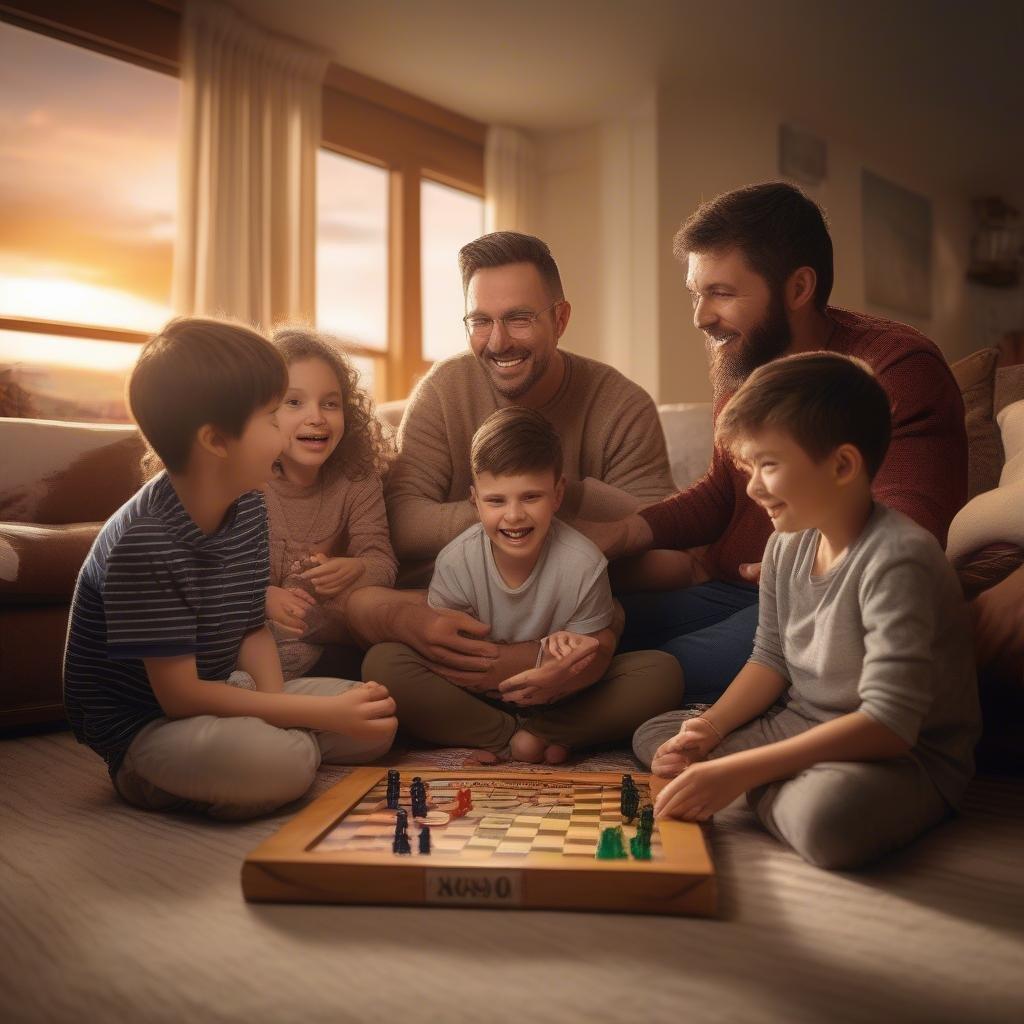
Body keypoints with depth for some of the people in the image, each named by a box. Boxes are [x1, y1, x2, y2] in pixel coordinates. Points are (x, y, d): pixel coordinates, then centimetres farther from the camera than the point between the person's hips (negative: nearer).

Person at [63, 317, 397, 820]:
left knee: (377, 723, -1)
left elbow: (252, 629, 4)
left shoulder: (247, 508, -3)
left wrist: (274, 702, -17)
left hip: (218, 695, 7)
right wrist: (324, 713, -27)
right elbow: (179, 696, -25)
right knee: (280, 761, -35)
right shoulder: (144, 543, -28)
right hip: (143, 730, -7)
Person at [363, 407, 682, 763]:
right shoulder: (456, 562, -17)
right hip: (478, 695, 0)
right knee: (382, 662, -25)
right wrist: (538, 653, -30)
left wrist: (562, 678, -37)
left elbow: (599, 647, -12)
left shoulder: (584, 563, -18)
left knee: (664, 673, -21)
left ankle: (531, 736, -20)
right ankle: (523, 739, -18)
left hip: (557, 700, 0)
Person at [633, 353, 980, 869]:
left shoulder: (897, 558, -26)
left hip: (907, 755, -8)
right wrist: (710, 727, -8)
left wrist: (737, 772, -33)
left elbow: (888, 724, -30)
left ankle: (759, 794, -10)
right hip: (803, 728, 8)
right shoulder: (787, 545, -1)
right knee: (652, 738, 7)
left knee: (829, 816, -41)